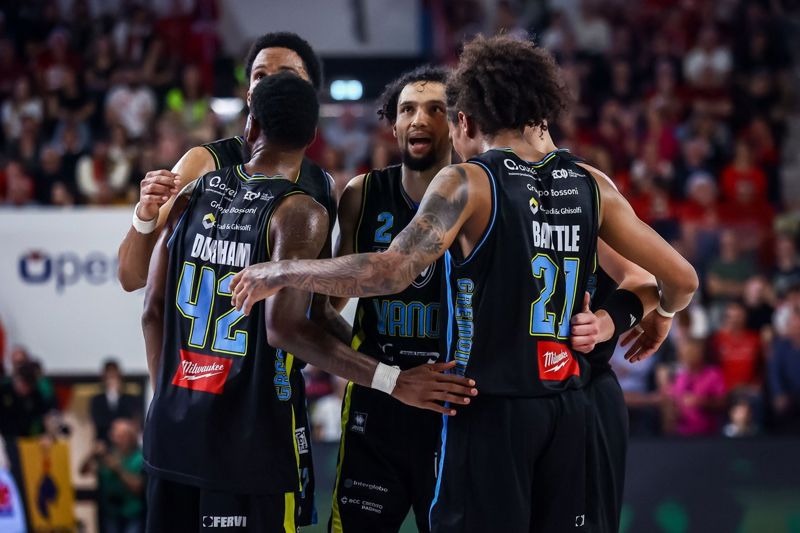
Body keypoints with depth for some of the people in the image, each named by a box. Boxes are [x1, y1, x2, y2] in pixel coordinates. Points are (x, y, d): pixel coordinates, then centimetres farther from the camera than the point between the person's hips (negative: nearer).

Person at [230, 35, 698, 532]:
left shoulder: (468, 182, -8)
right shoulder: (591, 185, 7)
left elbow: (391, 272, -21)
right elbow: (683, 279, 9)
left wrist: (281, 273, -11)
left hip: (492, 410, -5)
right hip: (565, 411, 5)